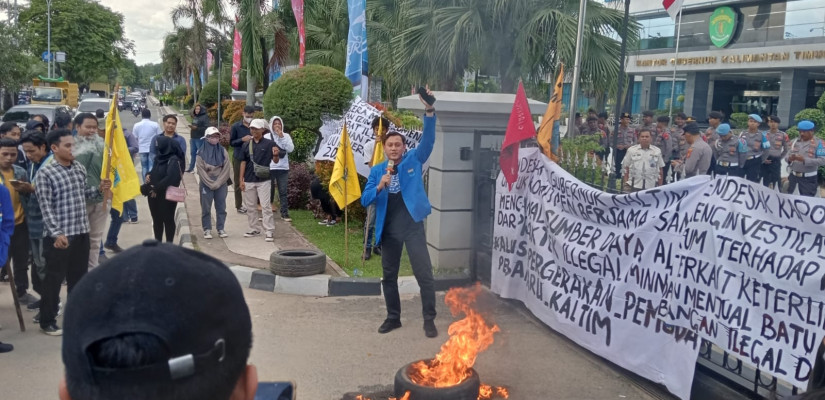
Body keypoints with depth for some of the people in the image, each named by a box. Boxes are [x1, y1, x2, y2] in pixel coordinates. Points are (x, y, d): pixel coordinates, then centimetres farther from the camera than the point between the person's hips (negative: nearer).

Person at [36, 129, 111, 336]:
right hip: (59, 236, -6)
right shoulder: (45, 173, -12)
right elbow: (46, 206, -16)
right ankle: (47, 321, 17)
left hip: (81, 232, 7)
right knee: (54, 278, 3)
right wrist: (57, 233, -21)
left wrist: (99, 189, 0)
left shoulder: (79, 168, 7)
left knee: (79, 276, 16)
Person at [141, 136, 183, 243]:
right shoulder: (159, 158, 11)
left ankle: (169, 243, 10)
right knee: (156, 218, 14)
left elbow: (171, 178, -24)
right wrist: (149, 175, 0)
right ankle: (157, 242, 24)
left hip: (167, 196, -8)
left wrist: (157, 189, -18)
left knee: (168, 219, 1)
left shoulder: (174, 160, -15)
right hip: (154, 195, 8)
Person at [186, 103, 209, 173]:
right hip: (193, 138, 7)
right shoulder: (194, 117, 14)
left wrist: (196, 128, -21)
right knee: (193, 153, 12)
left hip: (200, 138, -7)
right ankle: (191, 168, 18)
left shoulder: (205, 117, -9)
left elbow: (206, 128, -16)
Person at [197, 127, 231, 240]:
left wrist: (218, 183, -9)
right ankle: (207, 230, 11)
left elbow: (226, 169, -1)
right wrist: (211, 184, -11)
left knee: (221, 207, 5)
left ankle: (221, 228, 14)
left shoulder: (223, 151, 3)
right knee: (206, 208, 2)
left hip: (221, 183, 2)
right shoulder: (201, 152, -3)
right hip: (206, 184, -2)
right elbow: (201, 170, -7)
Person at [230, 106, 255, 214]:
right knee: (238, 182, 6)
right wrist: (242, 139, -18)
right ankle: (239, 205, 16)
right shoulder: (236, 126, -3)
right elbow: (231, 142, -1)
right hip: (238, 158, -1)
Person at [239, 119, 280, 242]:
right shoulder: (246, 145, 6)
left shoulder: (269, 144, -3)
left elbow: (275, 161, -1)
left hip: (264, 180, -4)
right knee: (250, 206, 11)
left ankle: (270, 231, -3)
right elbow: (243, 162, 8)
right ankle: (254, 229, 23)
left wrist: (276, 155, -24)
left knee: (266, 206, -6)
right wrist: (241, 180, 4)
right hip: (249, 180, 4)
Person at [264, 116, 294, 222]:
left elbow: (290, 149, -7)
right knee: (269, 191, 5)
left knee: (283, 192, 2)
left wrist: (282, 137, -10)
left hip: (283, 168, 1)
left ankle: (285, 214, 6)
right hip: (269, 168, -1)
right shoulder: (267, 136, 3)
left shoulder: (286, 136, 7)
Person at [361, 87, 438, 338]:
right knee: (389, 276, 12)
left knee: (424, 274, -3)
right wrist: (380, 186, -17)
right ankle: (393, 317, 28)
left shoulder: (413, 160, 2)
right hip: (388, 229, 3)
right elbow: (365, 200, 2)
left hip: (412, 226, -3)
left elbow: (428, 139, -13)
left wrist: (429, 111, -26)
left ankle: (429, 320, 9)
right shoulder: (377, 171, 7)